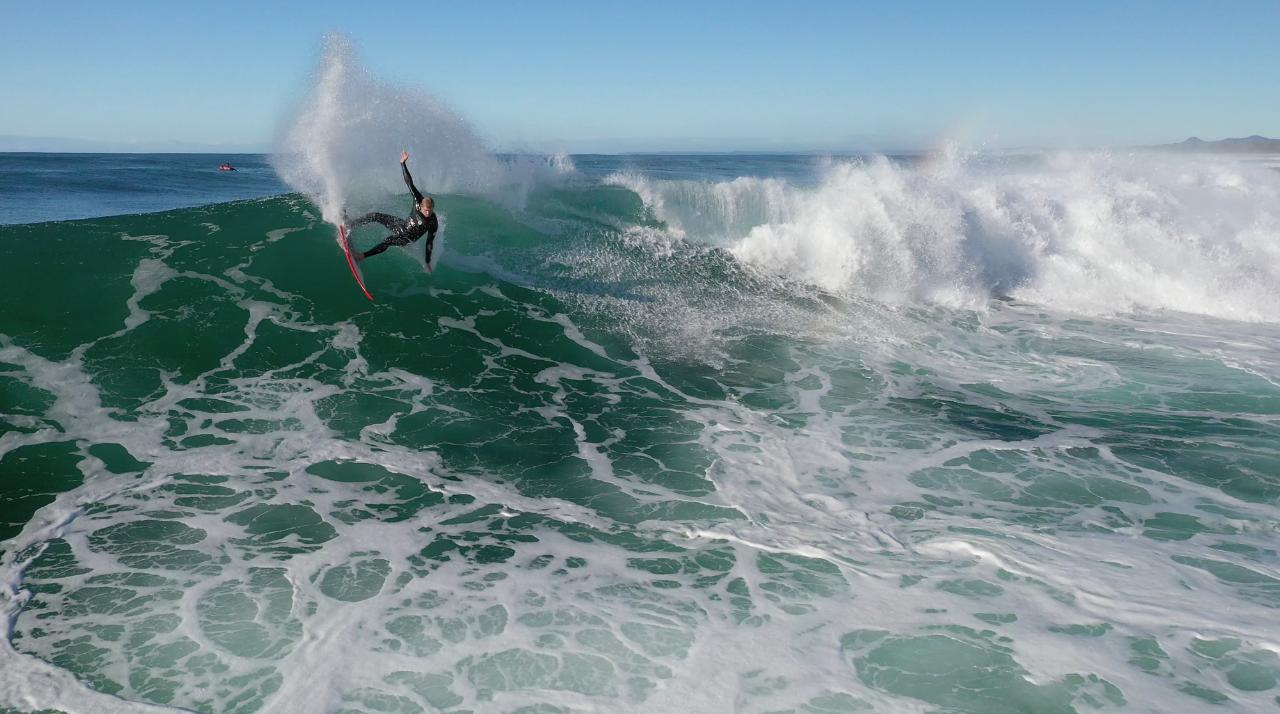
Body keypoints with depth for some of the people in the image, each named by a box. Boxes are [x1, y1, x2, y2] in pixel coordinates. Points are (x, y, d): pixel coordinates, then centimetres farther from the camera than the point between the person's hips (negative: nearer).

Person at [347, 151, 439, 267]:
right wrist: (403, 164, -24)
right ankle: (348, 226, 3)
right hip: (402, 226, 5)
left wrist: (428, 262, -16)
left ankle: (362, 256, -26)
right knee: (375, 216, -8)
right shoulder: (419, 201, -20)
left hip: (408, 238, -5)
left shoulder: (433, 223, -27)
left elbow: (430, 243, -19)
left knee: (388, 241, -32)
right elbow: (409, 183, -19)